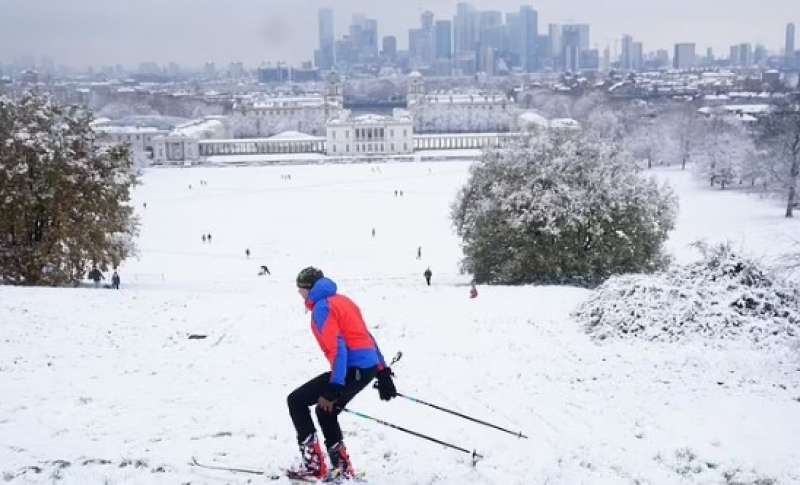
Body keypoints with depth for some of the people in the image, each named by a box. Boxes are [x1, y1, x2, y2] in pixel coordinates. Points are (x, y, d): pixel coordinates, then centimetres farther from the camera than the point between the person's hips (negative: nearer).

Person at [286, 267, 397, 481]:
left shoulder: (322, 307, -9)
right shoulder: (341, 300, 19)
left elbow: (337, 348, -20)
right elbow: (366, 337, 20)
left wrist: (333, 390, -22)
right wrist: (382, 373, 23)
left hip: (352, 369, -9)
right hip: (369, 367, 9)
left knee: (296, 401, 0)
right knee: (325, 412, 24)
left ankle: (313, 466, 1)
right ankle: (342, 468, 24)